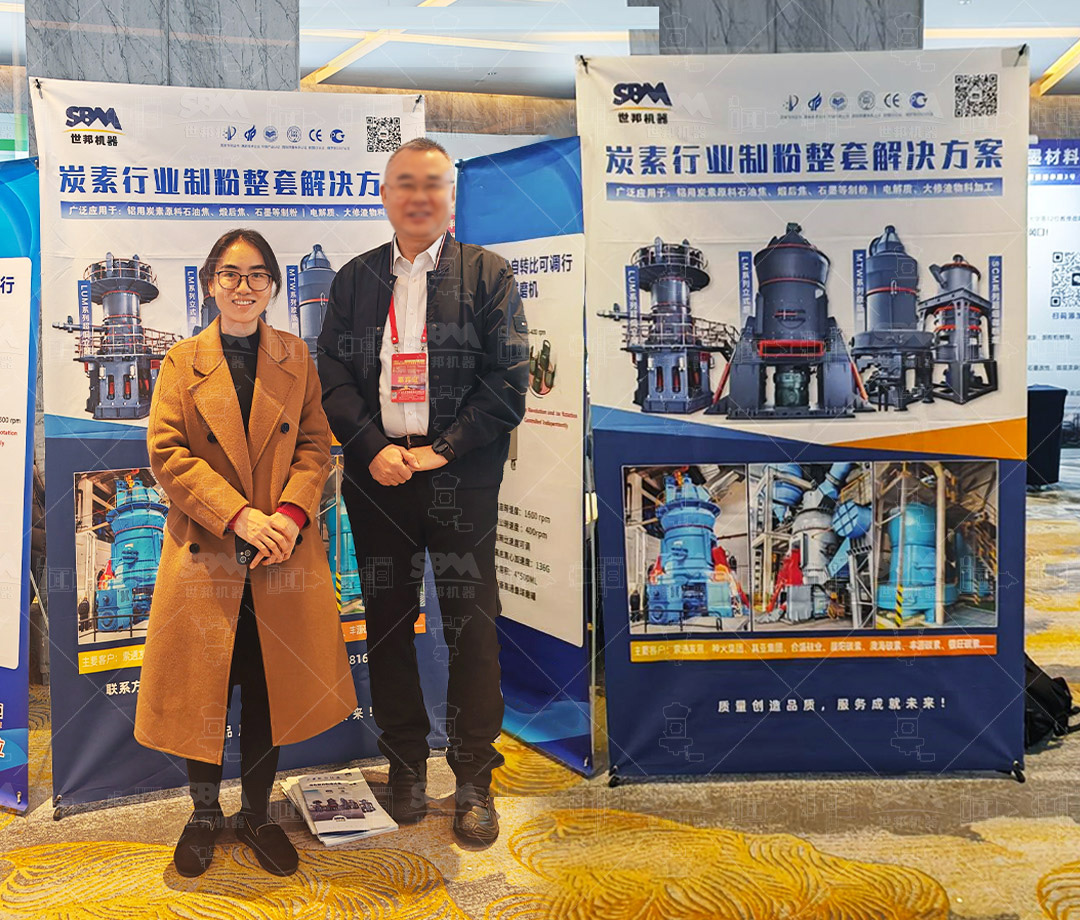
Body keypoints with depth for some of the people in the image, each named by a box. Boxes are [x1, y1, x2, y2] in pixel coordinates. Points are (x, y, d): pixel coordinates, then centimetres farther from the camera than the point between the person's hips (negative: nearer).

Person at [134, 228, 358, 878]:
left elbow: (316, 444, 4)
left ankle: (257, 813, 27)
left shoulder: (296, 356, 7)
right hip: (204, 550, -1)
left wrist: (291, 513, -13)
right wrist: (238, 515, -17)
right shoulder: (182, 362, 3)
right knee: (202, 685, 8)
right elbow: (167, 453, -5)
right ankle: (204, 813, 30)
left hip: (284, 550, 1)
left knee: (270, 684, 8)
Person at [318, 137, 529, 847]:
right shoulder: (354, 279, 12)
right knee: (387, 617, 9)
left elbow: (508, 382, -4)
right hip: (376, 473, 3)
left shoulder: (490, 275, 3)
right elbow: (333, 375, 6)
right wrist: (373, 448, -9)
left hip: (461, 474, -3)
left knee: (471, 624, 1)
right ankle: (406, 764, 26)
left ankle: (475, 781, 14)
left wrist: (445, 450, -11)